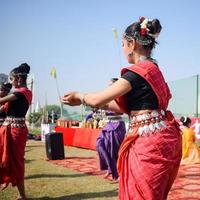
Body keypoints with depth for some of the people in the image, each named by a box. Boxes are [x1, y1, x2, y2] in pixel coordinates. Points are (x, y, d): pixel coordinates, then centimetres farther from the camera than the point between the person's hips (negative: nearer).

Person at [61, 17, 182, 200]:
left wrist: (80, 96, 8)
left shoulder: (139, 71, -15)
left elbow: (98, 99, -14)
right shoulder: (153, 68, 14)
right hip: (159, 138, 9)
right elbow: (127, 107, 17)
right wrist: (84, 100, 18)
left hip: (149, 141, -9)